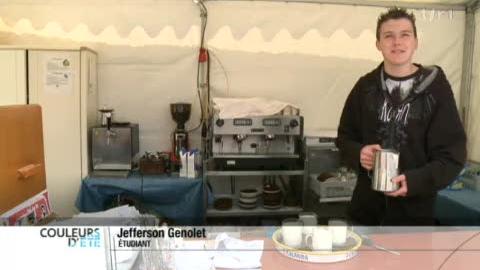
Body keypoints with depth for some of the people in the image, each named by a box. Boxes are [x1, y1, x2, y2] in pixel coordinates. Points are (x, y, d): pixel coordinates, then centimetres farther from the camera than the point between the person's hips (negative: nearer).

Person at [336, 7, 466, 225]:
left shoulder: (436, 88, -7)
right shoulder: (365, 87, 1)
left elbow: (453, 156, -7)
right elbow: (344, 137, 8)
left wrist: (414, 181, -22)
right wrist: (359, 153, -13)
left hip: (415, 209, -2)